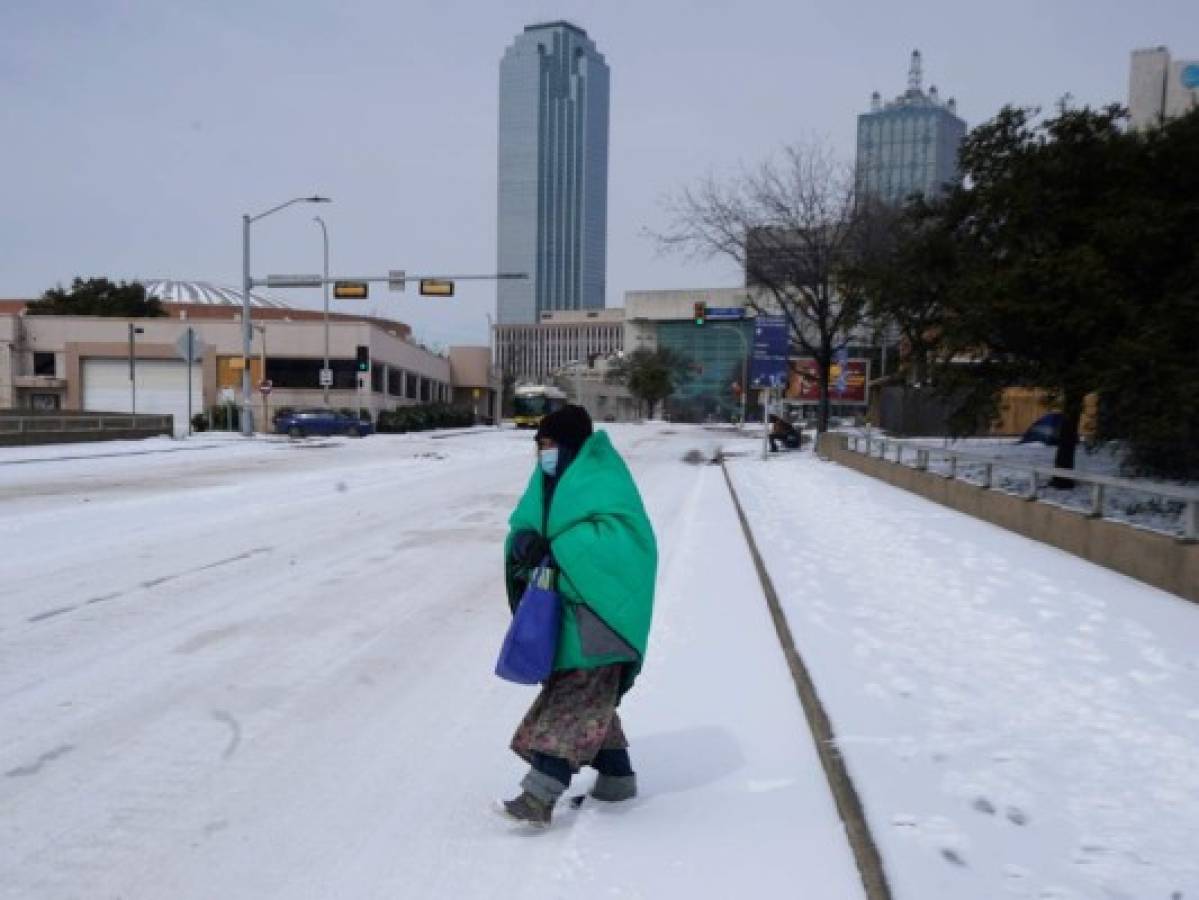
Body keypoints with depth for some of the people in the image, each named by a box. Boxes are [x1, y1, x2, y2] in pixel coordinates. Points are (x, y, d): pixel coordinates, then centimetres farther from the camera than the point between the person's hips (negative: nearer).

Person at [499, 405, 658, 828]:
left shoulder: (603, 479, -12)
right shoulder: (552, 481, 12)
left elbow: (617, 532, -24)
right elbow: (524, 521, 9)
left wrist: (557, 550, -26)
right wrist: (525, 541, -15)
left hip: (598, 607, -9)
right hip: (566, 606, 9)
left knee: (576, 697, -10)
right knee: (587, 696, 16)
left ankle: (540, 795, -13)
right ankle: (616, 776, 29)